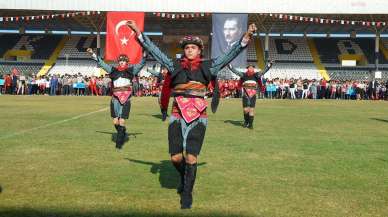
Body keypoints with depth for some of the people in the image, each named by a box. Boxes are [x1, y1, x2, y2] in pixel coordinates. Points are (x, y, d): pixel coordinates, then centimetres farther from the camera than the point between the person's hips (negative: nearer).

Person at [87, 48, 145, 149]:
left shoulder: (131, 70, 8)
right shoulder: (113, 70, 12)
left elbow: (141, 64, 3)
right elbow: (101, 63, 16)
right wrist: (93, 54, 15)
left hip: (125, 99, -2)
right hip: (115, 99, 2)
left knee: (121, 122, -7)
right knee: (115, 122, 2)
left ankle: (119, 142, 4)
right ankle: (122, 134, 30)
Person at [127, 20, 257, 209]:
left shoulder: (207, 67, 7)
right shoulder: (175, 66, 8)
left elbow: (231, 54, 5)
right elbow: (154, 50, 9)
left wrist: (246, 37, -5)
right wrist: (138, 32, 5)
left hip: (198, 117, -1)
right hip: (177, 116, 1)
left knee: (191, 157, -4)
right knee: (176, 157, 2)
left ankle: (187, 193, 13)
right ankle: (184, 177, 35)